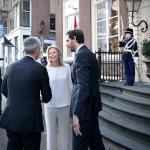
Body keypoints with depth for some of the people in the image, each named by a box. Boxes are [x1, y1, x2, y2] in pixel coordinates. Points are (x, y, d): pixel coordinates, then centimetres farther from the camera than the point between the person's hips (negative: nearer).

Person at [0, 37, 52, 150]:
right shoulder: (40, 69, -11)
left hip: (10, 119, 5)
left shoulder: (12, 66, 3)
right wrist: (42, 99, 18)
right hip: (30, 120, -5)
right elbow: (47, 96, -5)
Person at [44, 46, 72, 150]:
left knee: (64, 132, 11)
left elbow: (70, 85, 6)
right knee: (51, 131, 12)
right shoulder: (46, 69, -2)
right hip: (50, 105, 0)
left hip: (65, 105, 0)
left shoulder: (66, 67, -1)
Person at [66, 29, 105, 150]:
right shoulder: (90, 54, 12)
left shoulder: (81, 55, -17)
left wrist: (76, 113, -25)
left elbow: (83, 87, -25)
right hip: (92, 105, 10)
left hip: (84, 107, -9)